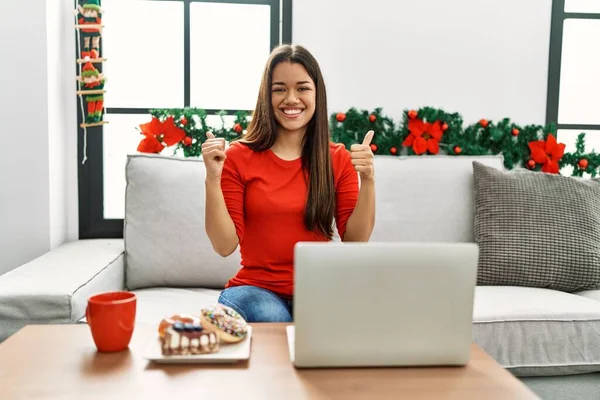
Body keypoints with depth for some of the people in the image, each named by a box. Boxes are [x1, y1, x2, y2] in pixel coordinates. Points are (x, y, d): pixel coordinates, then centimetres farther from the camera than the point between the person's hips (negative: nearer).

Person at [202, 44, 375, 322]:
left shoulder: (338, 159, 3)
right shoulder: (238, 157, -2)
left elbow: (355, 241, -2)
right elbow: (224, 245, -7)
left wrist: (367, 181, -15)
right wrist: (213, 178, -18)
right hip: (255, 288, -1)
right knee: (272, 319, -33)